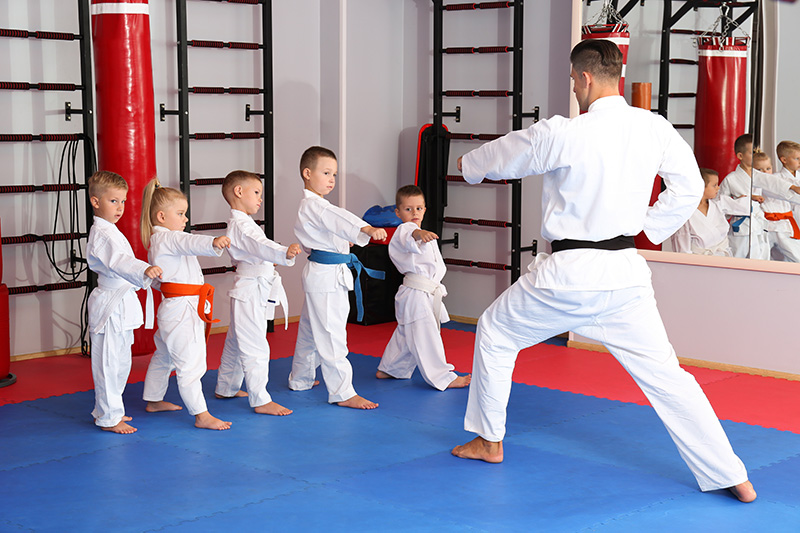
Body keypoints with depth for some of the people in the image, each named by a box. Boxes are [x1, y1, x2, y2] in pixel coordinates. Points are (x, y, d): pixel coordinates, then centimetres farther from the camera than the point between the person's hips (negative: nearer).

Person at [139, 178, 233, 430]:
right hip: (181, 309, -11)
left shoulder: (160, 239, 17)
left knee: (164, 356, 25)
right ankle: (201, 415, -8)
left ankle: (154, 400, 41)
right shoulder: (165, 238, -16)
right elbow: (190, 243, -35)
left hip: (174, 308, 11)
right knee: (190, 363, -9)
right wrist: (213, 242, -51)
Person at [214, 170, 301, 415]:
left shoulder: (241, 223, 15)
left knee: (236, 344, 21)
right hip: (250, 293, -11)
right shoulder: (240, 225, -20)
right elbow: (261, 246, -37)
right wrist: (285, 253, -52)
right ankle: (260, 400, -5)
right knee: (255, 348, -8)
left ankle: (226, 388, 34)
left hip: (254, 292, 11)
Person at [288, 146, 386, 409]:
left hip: (324, 275, 11)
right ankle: (342, 392, -8)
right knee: (331, 334, -9)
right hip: (326, 276, -11)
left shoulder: (310, 205, 16)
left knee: (310, 330, 22)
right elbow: (339, 219, -36)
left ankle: (300, 378, 37)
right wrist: (366, 230, -49)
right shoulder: (313, 205, -18)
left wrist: (340, 243, 14)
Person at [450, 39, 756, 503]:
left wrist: (469, 164, 25)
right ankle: (732, 476, 6)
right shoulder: (655, 129, -2)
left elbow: (500, 159, 4)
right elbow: (689, 188, 8)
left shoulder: (561, 134, -14)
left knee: (496, 333, 20)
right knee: (663, 371, 8)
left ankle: (489, 441, 30)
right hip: (626, 273, 4)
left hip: (568, 273, -4)